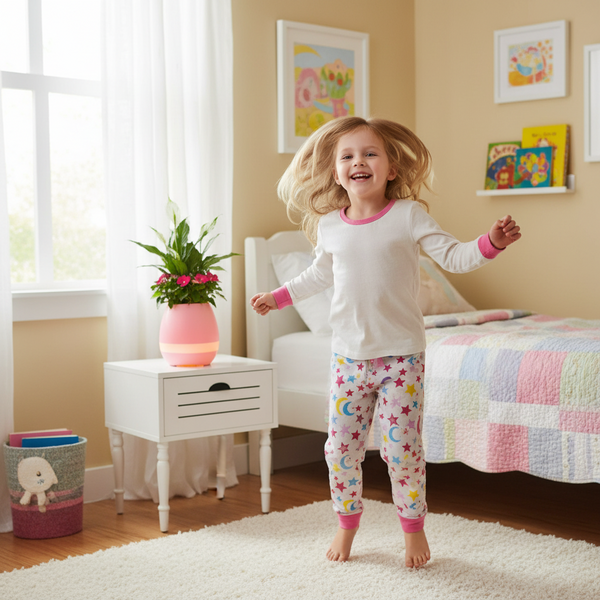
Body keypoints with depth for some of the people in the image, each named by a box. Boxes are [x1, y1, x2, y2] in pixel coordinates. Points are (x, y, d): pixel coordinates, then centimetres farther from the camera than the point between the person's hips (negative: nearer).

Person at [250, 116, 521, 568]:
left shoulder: (409, 215, -6)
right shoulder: (329, 226, 5)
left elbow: (454, 257, -8)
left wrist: (491, 242, -25)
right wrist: (278, 297, 26)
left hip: (401, 356, -3)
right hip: (349, 356, 3)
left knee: (401, 447, -1)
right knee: (341, 446, 7)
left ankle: (414, 528, 21)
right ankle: (347, 524, 28)